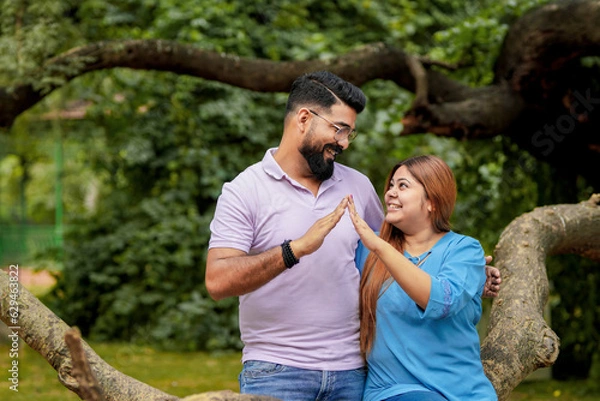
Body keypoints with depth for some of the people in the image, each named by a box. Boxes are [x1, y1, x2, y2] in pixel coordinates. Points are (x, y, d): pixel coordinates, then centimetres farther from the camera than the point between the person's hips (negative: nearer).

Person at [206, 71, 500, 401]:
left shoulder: (357, 186, 12)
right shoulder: (244, 191, -3)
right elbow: (218, 281, -15)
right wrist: (297, 248, -24)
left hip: (351, 373, 4)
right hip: (275, 372, -4)